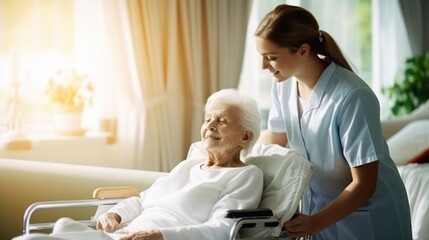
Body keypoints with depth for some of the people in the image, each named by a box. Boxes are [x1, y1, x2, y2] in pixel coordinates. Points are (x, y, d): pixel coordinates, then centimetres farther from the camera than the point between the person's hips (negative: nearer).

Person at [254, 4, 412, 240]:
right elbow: (276, 136, 12)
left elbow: (363, 185, -25)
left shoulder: (352, 97, -29)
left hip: (368, 216, -6)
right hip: (320, 206, 6)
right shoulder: (282, 85, -9)